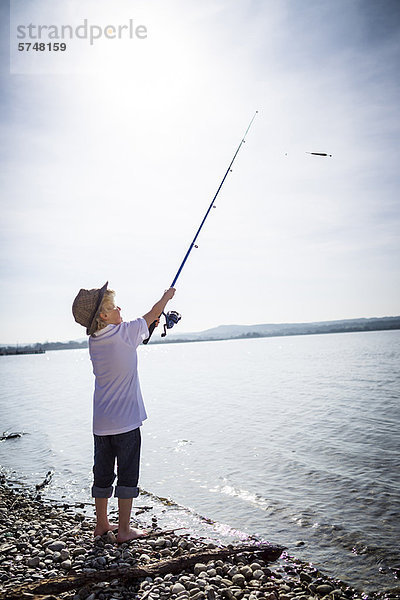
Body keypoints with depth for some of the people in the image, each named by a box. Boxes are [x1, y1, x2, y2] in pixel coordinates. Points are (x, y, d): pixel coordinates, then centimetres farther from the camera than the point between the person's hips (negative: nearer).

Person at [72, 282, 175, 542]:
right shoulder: (125, 333, -15)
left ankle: (102, 524, 30)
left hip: (100, 422, 7)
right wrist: (167, 296, 19)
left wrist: (155, 321, 23)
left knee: (103, 473, 16)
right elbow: (151, 315, 3)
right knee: (127, 475, 5)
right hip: (125, 421, -6)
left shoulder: (94, 341, 5)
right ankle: (124, 529, 14)